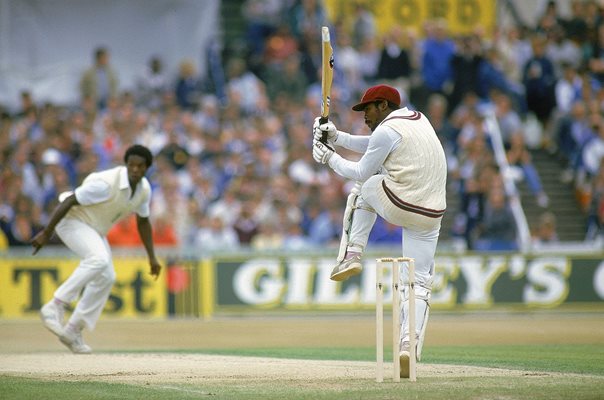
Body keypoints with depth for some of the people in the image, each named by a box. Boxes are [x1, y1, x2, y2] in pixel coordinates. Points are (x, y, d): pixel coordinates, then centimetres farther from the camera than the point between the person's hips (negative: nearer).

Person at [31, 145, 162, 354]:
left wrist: (152, 258, 10)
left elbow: (143, 221, 11)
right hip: (71, 220, -9)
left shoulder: (144, 189, -6)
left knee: (106, 277, 2)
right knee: (99, 259, -32)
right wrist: (46, 233, -25)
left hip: (94, 230, 9)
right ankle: (55, 307, -28)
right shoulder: (106, 183, -30)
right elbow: (69, 201, -26)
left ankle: (73, 331, 11)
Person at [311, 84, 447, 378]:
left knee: (364, 185, 27)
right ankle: (409, 345, -12)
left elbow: (362, 172, 2)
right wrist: (337, 137, 25)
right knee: (419, 283, 5)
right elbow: (373, 147, 28)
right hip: (430, 216, 6)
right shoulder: (418, 120, 18)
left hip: (396, 206, -6)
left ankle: (352, 255, 21)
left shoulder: (387, 130, -7)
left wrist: (330, 159, 16)